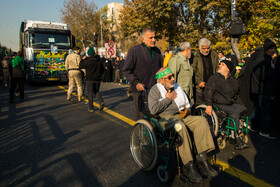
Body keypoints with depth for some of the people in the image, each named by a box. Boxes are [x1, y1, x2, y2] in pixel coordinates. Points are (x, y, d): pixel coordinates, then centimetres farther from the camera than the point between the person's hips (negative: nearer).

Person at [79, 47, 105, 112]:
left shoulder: (87, 61, -13)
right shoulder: (99, 61, 3)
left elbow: (80, 66, -3)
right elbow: (102, 70, 9)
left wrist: (83, 59, 8)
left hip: (90, 80, -4)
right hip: (98, 79, 5)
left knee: (90, 94, 4)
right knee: (96, 91, 20)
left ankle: (91, 108, 8)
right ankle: (101, 101, -4)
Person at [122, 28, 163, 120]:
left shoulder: (157, 51, 13)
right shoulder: (134, 51, -7)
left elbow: (161, 68, 24)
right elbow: (126, 70, -6)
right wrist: (136, 83, -18)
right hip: (140, 90, -5)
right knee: (142, 117, 0)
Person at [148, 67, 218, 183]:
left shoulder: (177, 87, 22)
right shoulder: (155, 90, 3)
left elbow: (187, 104, 26)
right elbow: (153, 109, -13)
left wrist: (186, 111, 2)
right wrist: (167, 99, -6)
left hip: (181, 115, 6)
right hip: (165, 118, -6)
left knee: (201, 120, -19)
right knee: (180, 126, -37)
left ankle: (201, 158, -22)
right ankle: (188, 166, -32)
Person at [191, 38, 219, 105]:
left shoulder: (214, 55, 10)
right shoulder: (195, 56, -5)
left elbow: (217, 69, 15)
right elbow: (193, 71, -6)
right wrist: (199, 82, -15)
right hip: (200, 87, -4)